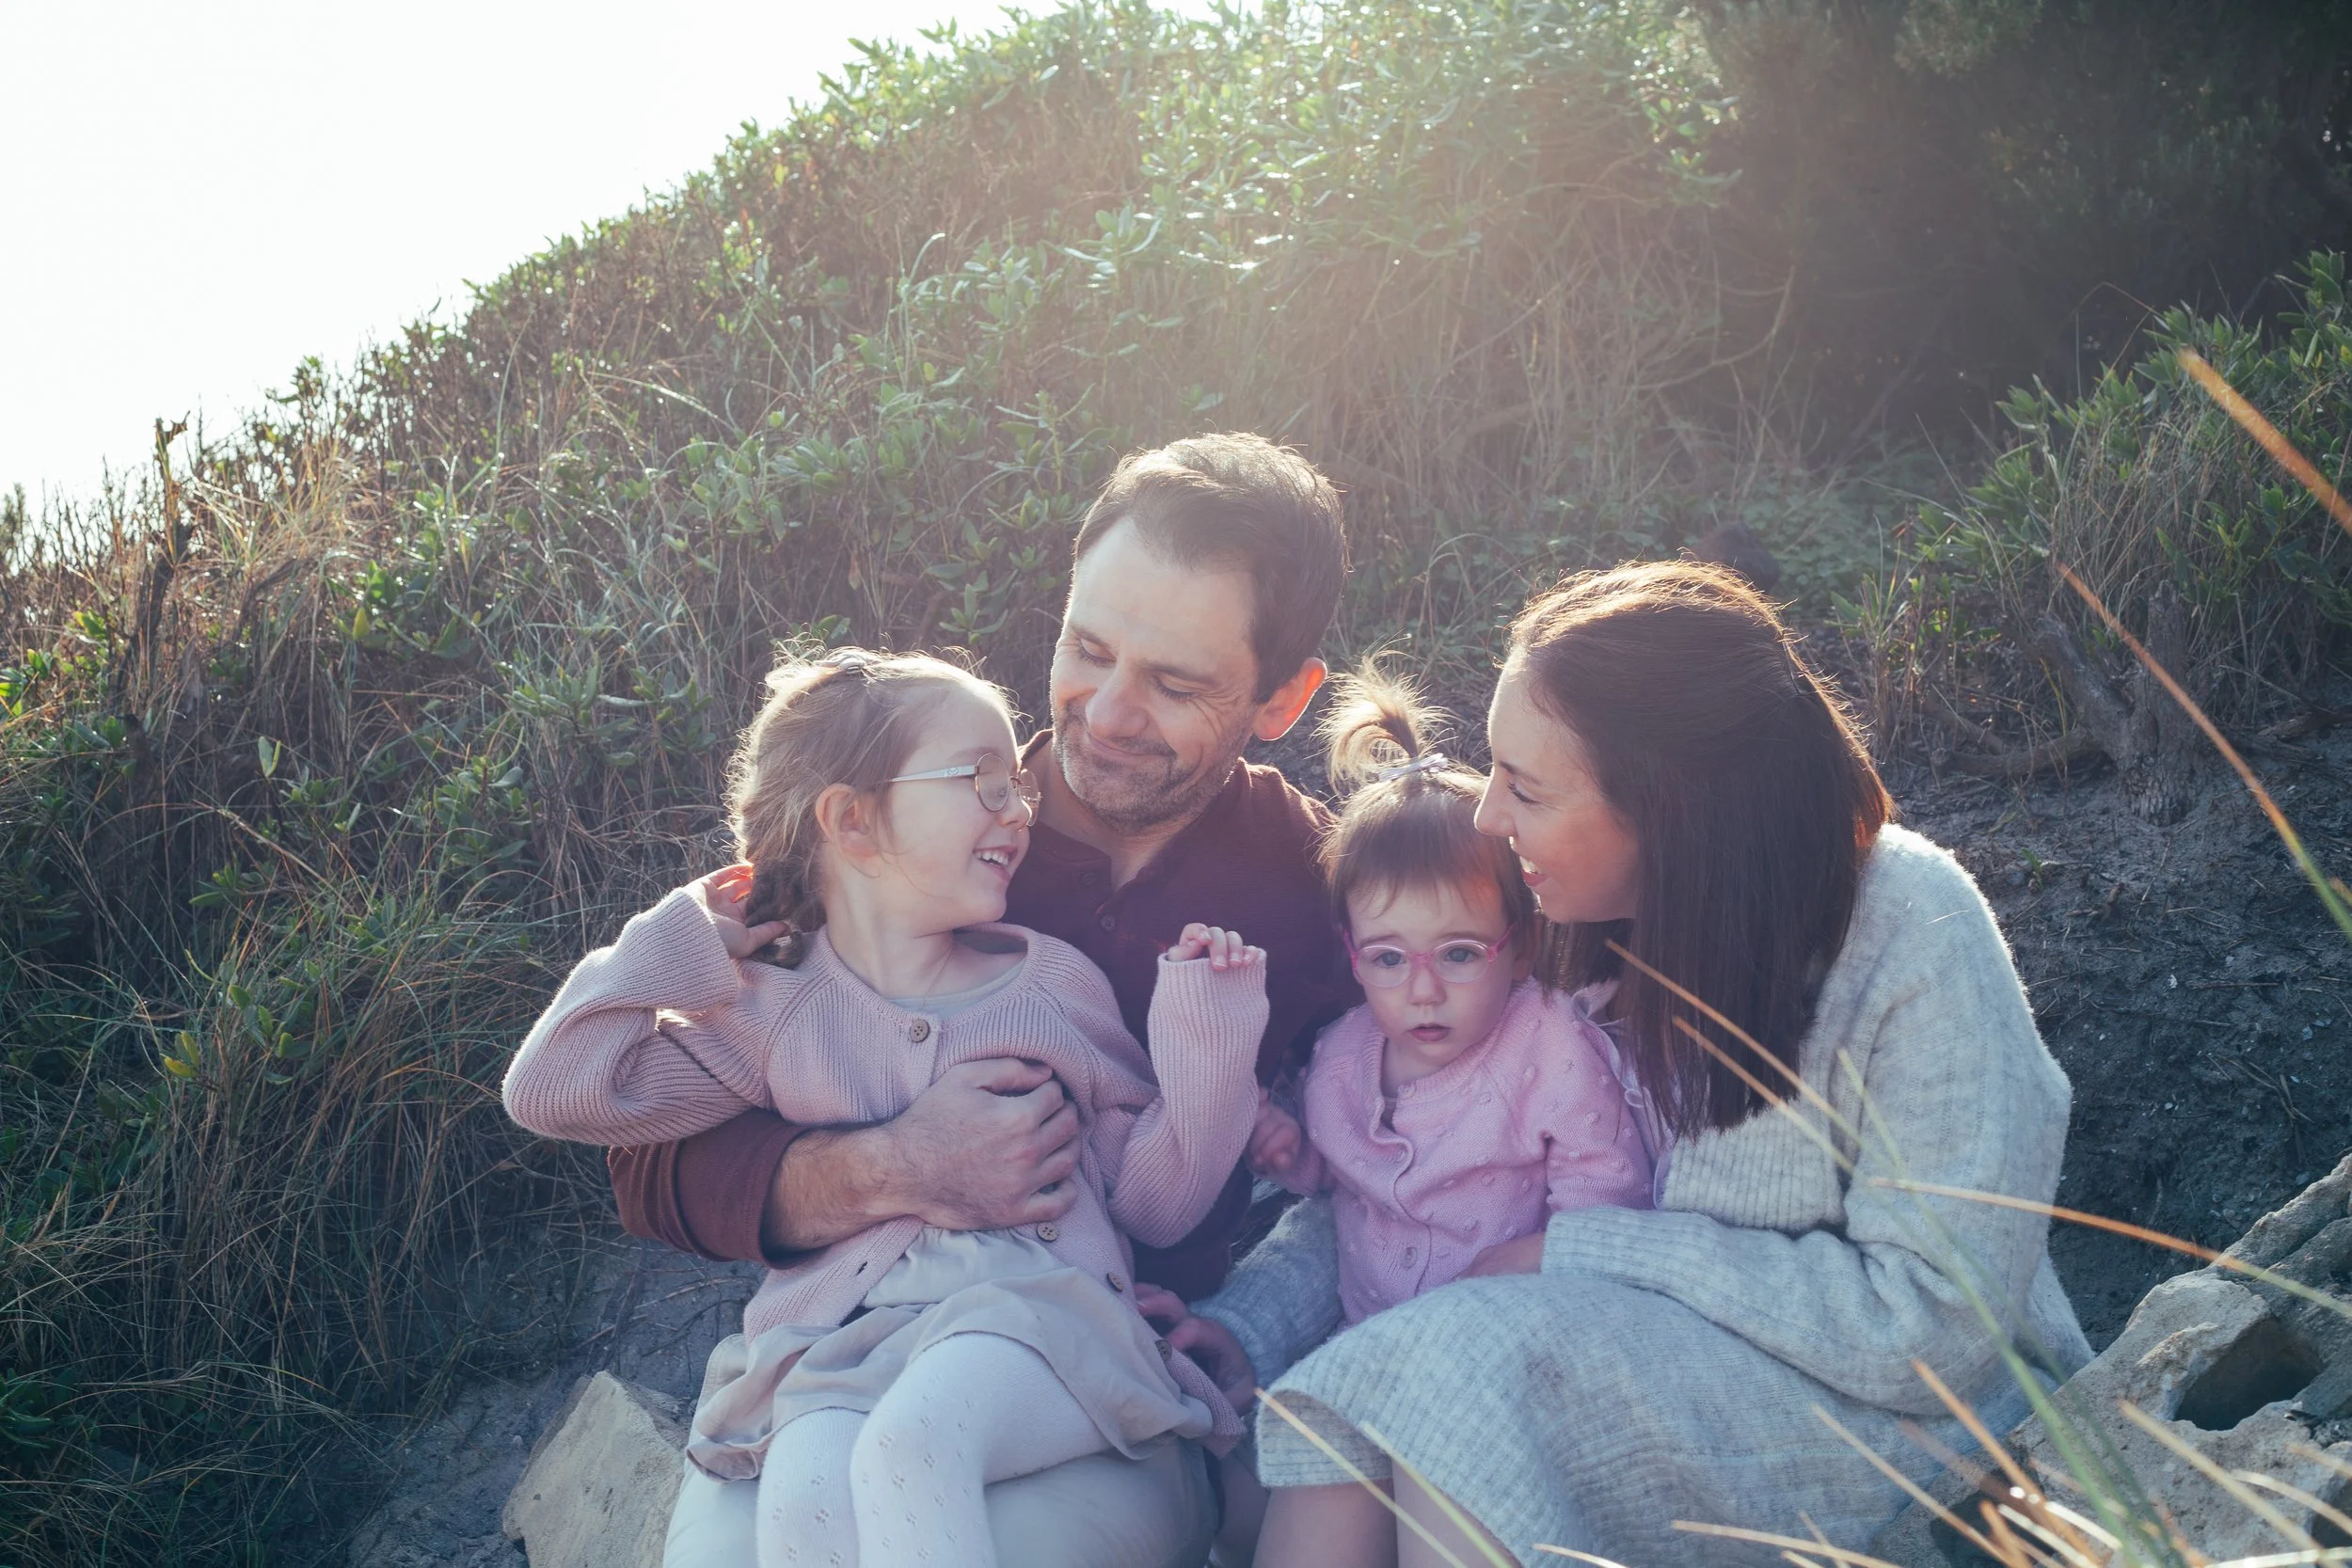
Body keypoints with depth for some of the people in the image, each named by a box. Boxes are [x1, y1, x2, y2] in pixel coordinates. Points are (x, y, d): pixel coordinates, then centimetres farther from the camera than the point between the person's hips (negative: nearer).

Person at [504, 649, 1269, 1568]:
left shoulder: (1053, 983, 16)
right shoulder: (774, 1014, 14)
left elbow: (1150, 1203, 15)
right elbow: (556, 1089, 6)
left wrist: (1204, 1037, 1)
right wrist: (686, 939, 10)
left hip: (1035, 1316, 0)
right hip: (838, 1351, 1)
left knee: (907, 1442, -34)